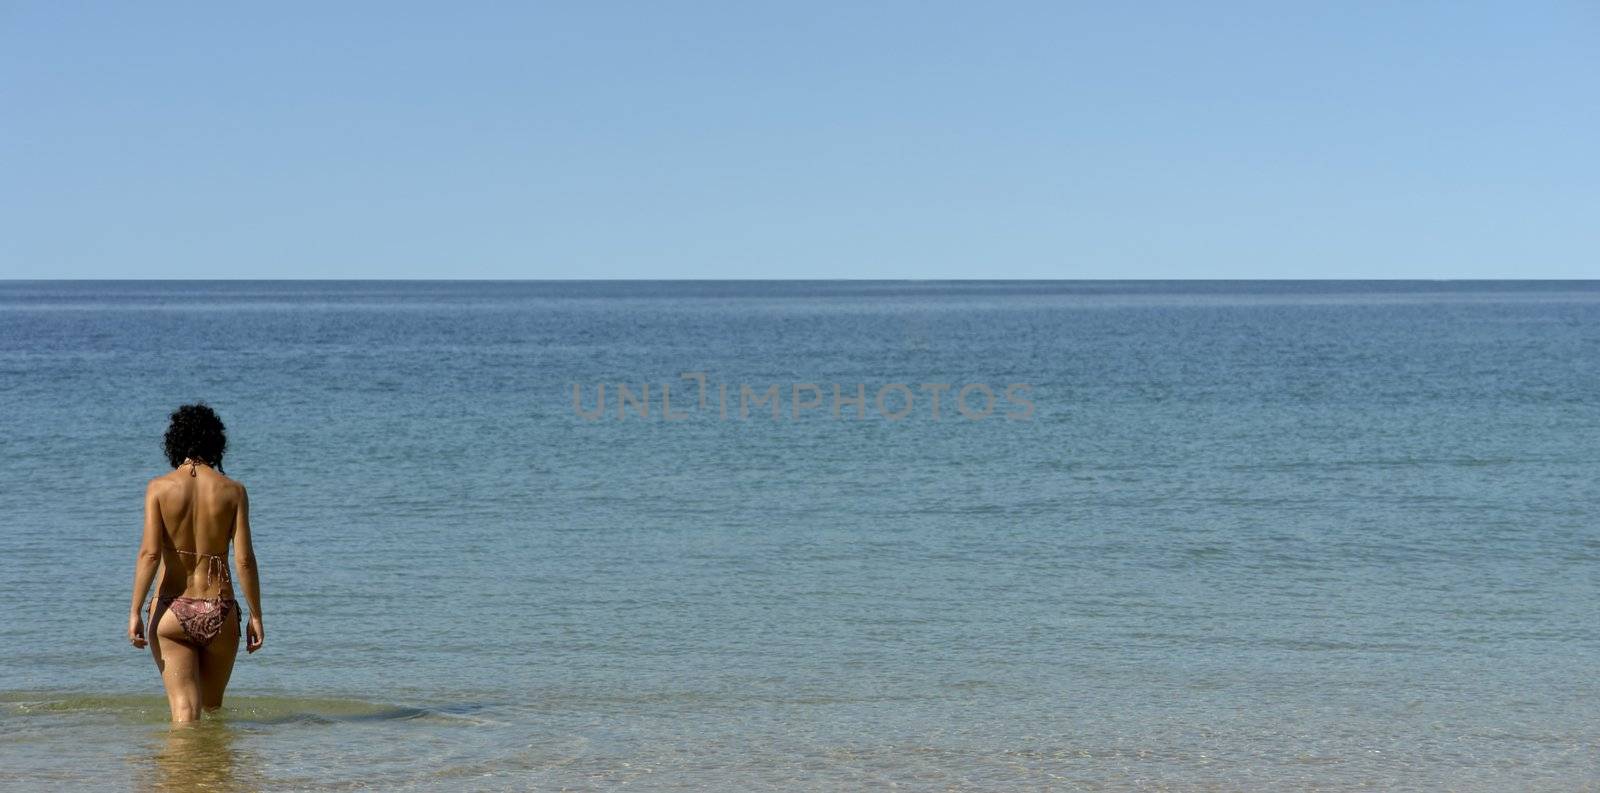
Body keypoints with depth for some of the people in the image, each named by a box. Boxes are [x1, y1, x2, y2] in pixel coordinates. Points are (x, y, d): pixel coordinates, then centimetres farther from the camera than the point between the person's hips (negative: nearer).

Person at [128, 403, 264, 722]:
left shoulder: (159, 488, -3)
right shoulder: (233, 491, -1)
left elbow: (149, 552, -10)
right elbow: (244, 558, -4)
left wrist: (135, 612, -7)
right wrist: (256, 616, 3)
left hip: (171, 612, -1)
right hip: (219, 613, 1)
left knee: (184, 710, 1)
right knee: (213, 706, 19)